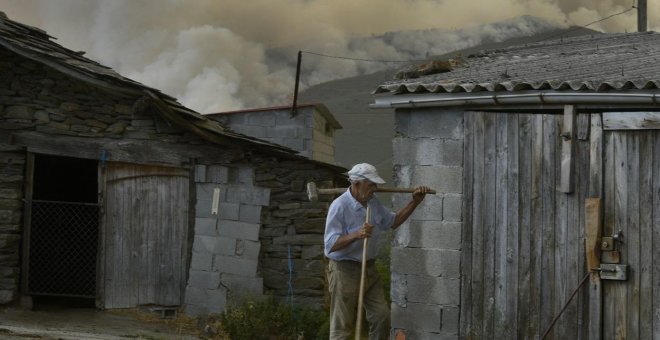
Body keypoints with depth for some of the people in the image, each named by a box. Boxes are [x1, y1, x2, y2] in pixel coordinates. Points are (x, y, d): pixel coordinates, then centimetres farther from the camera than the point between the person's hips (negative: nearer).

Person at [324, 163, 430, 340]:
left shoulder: (373, 202, 5)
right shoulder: (339, 206, -20)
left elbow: (393, 221, 20)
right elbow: (330, 244, -25)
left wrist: (414, 202, 12)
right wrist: (356, 235, -37)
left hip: (369, 269, 8)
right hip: (345, 271, -8)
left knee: (382, 316, 9)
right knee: (342, 325, -2)